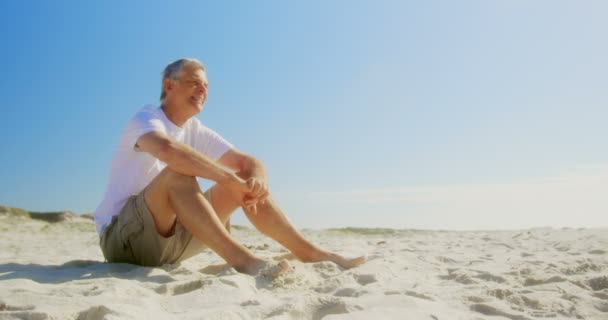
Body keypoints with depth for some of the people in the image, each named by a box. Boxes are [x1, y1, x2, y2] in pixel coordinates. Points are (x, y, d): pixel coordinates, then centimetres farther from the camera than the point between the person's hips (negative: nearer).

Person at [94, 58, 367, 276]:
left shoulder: (197, 132, 7)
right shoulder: (147, 118, -14)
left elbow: (249, 162, 1)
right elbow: (167, 149, -39)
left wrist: (256, 179, -24)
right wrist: (232, 179, -37)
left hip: (168, 239, 7)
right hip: (122, 237, -7)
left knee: (246, 181, -4)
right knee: (178, 173, -35)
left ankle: (310, 253, -7)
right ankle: (241, 259, -40)